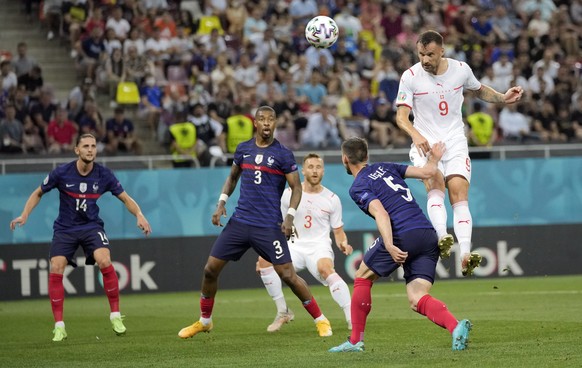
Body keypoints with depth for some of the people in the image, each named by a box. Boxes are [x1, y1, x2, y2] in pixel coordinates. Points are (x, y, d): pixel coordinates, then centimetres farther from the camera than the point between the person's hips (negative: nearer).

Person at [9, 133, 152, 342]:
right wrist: (24, 215, -8)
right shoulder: (61, 173, -11)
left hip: (91, 226, 0)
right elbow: (38, 193, 5)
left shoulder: (104, 175, -8)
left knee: (104, 262, -25)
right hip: (64, 229, 0)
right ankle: (59, 327, -5)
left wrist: (139, 215, -16)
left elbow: (126, 198, 2)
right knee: (56, 270, -16)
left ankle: (115, 316, -10)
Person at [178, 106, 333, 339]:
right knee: (210, 269, 2)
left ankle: (320, 320, 5)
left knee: (288, 275, -9)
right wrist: (221, 202, 9)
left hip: (269, 226, -4)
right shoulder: (243, 149, 8)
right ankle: (204, 321, 21)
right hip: (240, 221, 4)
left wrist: (290, 216, -16)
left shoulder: (283, 154, -4)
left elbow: (296, 188, -2)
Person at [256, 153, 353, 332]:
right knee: (264, 259, -23)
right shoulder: (290, 194, 4)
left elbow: (338, 232, 10)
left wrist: (343, 244, -13)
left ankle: (351, 317, -35)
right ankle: (283, 312, -8)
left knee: (325, 268, -36)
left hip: (319, 247, -3)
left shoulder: (331, 199, 3)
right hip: (295, 246, 3)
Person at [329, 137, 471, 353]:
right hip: (429, 236, 6)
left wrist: (389, 246, -25)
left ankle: (356, 341, 15)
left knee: (362, 278, 15)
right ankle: (456, 327, -26)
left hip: (402, 236, -6)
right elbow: (427, 173, 19)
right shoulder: (385, 167, 22)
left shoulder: (358, 187, 3)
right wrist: (434, 158, 41)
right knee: (417, 300, 2)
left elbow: (381, 213, -14)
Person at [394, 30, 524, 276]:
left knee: (459, 193, -16)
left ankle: (465, 256, -26)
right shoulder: (410, 77, -5)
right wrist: (416, 135, -26)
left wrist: (503, 98, 5)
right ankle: (442, 238, -44)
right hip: (425, 143, -1)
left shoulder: (461, 70, 2)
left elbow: (480, 90, 22)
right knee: (435, 185, -29)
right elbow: (401, 116, -6)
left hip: (455, 144, 1)